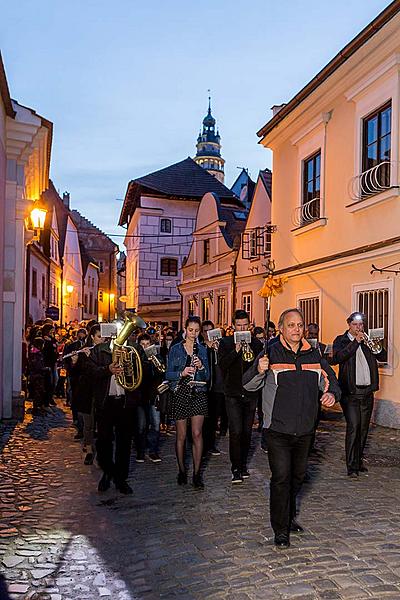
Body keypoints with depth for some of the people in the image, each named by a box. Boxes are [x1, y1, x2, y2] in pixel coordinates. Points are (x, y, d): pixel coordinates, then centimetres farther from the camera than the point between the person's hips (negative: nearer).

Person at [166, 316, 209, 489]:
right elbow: (168, 374, -1)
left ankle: (197, 473, 8)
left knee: (197, 434, -2)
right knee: (181, 435, 5)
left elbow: (207, 376, 8)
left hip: (198, 394, 1)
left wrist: (201, 367, -12)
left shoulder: (202, 349, 8)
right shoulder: (175, 349, 2)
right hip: (180, 394, -1)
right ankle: (182, 471, 21)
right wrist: (182, 373, -19)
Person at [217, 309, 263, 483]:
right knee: (236, 432, -8)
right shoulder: (225, 342, 1)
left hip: (251, 393, 3)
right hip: (233, 394, -2)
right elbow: (222, 364, -13)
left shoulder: (256, 343, 6)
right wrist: (236, 351, -21)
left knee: (247, 431, 11)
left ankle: (243, 464, 27)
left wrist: (251, 355, -14)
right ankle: (236, 469, 2)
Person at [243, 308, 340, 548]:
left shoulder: (314, 354, 6)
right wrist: (259, 371, -31)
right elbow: (248, 385, -10)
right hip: (278, 429, -5)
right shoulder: (271, 353, -7)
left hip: (305, 429, 5)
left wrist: (332, 393, -5)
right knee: (281, 477, -6)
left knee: (298, 475, 18)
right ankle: (281, 530, 8)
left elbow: (330, 379, 18)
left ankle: (290, 516, 40)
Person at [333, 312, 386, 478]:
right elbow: (337, 358, -19)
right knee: (353, 427, -11)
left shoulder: (367, 340, 13)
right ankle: (352, 466, -5)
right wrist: (356, 342, -20)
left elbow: (383, 357, 5)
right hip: (351, 392, -5)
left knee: (363, 428, 11)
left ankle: (359, 460, 24)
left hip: (367, 391, 5)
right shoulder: (341, 340, 0)